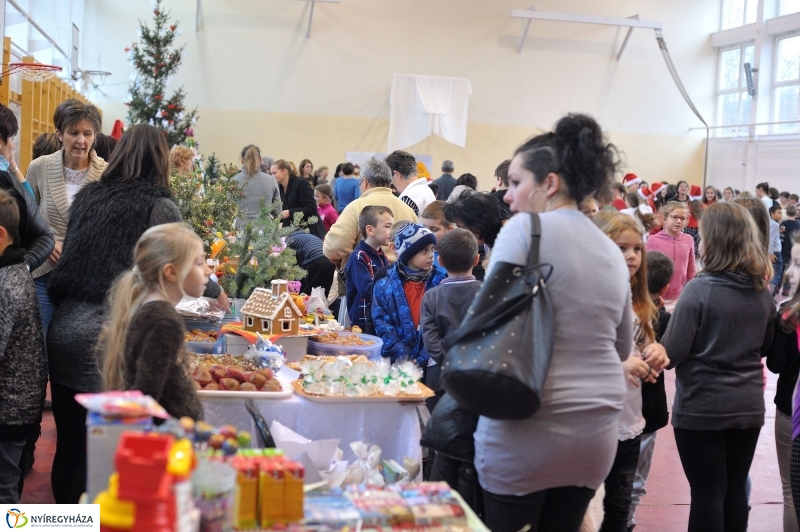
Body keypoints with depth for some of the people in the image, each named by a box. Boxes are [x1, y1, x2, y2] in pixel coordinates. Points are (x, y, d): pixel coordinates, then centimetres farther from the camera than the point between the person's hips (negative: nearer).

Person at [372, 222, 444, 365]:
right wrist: (404, 358, -12)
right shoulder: (384, 286, 2)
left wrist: (422, 359, -13)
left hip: (429, 364, 0)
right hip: (395, 362, 0)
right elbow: (382, 324, -2)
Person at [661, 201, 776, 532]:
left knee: (707, 492, 3)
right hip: (748, 406, 5)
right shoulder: (762, 291, 3)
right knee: (736, 490, 14)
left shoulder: (699, 289, -17)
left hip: (702, 407, -5)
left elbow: (672, 353, -16)